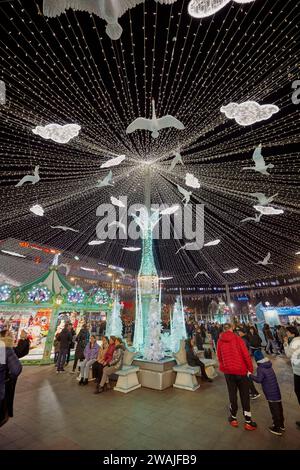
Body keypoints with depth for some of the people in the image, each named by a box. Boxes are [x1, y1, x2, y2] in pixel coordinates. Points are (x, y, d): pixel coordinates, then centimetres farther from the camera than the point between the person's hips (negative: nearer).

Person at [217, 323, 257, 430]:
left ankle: (233, 418, 29)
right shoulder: (237, 338, -14)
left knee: (232, 394, 17)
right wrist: (251, 369, -1)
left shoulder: (220, 341, -5)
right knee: (244, 395, 13)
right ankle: (248, 421, 21)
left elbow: (219, 356, 2)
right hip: (241, 370, -2)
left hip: (228, 371, 2)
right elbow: (246, 355, -14)